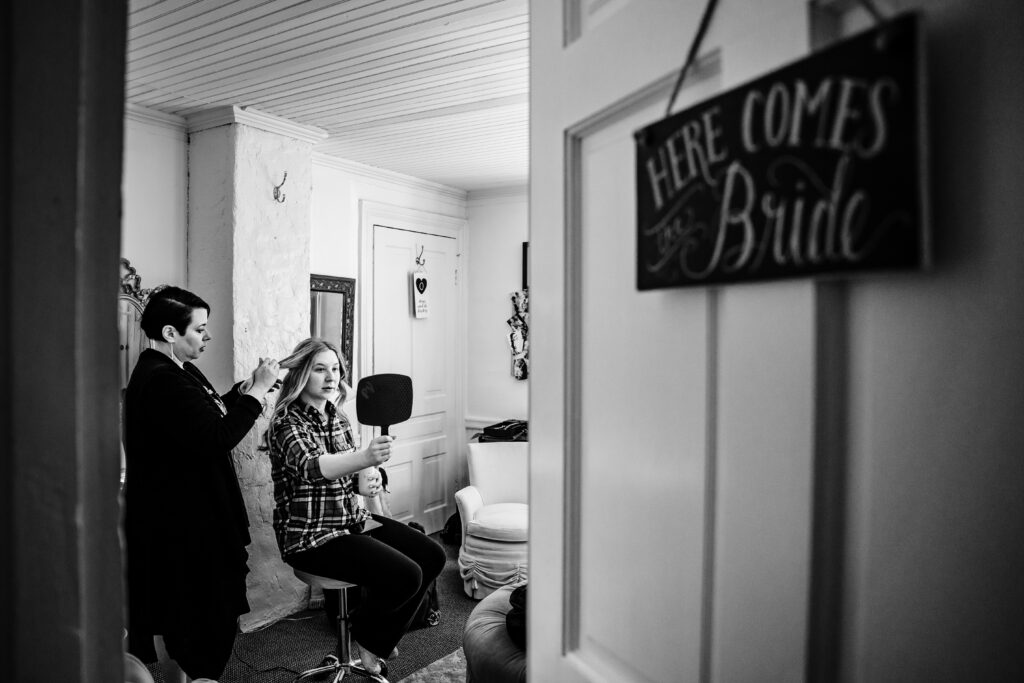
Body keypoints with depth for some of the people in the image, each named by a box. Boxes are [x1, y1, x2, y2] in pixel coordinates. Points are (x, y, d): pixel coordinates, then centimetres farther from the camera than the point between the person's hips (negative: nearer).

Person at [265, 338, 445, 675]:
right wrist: (364, 456, -57)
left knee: (432, 555, -1)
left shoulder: (337, 416, 7)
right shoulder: (287, 421, -17)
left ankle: (379, 641, 17)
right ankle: (365, 634, 10)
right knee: (405, 575, -22)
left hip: (351, 519, 8)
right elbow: (310, 467, -39)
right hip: (310, 534, -8)